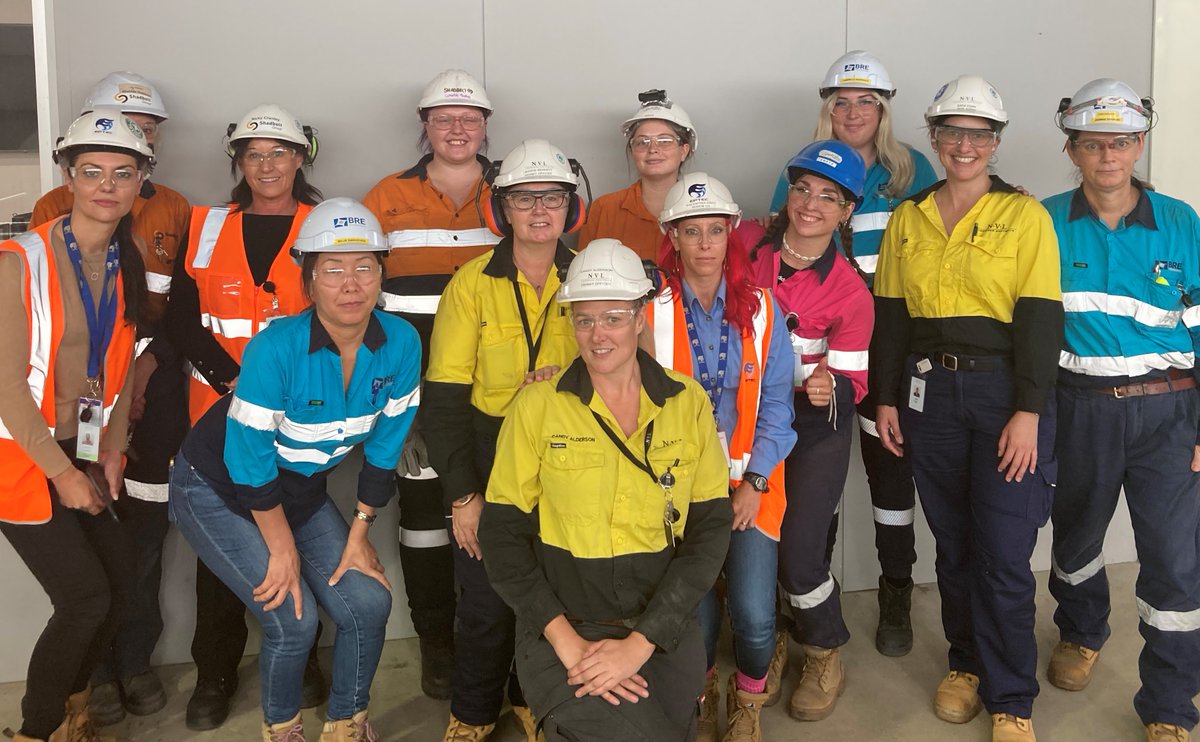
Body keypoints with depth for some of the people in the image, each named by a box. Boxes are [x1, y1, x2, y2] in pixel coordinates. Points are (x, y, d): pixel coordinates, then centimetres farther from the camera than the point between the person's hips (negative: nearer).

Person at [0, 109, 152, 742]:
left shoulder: (127, 268, 5)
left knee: (119, 581, 5)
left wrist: (112, 449, 1)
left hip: (84, 453, 6)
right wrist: (62, 472, -15)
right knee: (85, 595, -9)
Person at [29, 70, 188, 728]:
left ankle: (136, 659, 17)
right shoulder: (56, 209, 5)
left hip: (154, 382, 2)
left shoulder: (174, 211, 11)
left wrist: (149, 359, -6)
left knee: (145, 523, 3)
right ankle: (97, 666, 11)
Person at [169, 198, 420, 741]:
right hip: (217, 490, -5)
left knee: (369, 604, -6)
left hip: (302, 489, 5)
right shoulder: (275, 348, -31)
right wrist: (283, 549, -13)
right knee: (294, 620, -14)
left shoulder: (401, 344, -16)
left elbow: (383, 449, -4)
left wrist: (358, 533, -1)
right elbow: (249, 463, -22)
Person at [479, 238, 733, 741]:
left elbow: (711, 530, -3)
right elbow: (502, 535, -4)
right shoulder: (537, 406, -5)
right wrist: (566, 641, -15)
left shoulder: (688, 402, 0)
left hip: (664, 636, 3)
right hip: (562, 632, -3)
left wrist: (641, 642, -13)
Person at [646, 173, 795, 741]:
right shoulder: (651, 307, -5)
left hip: (750, 480, 1)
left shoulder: (760, 308, 1)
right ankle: (701, 695, 28)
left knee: (755, 618, -9)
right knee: (697, 616, -7)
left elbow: (775, 402, 2)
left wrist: (755, 482, -6)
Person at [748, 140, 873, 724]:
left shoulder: (849, 292, -11)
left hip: (816, 427, -3)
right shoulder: (749, 252, -4)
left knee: (798, 552, -7)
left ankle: (825, 658, 20)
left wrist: (829, 389, -31)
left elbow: (851, 379, -9)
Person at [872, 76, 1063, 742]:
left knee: (1004, 553, -3)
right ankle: (966, 663, 31)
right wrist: (886, 398, 6)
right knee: (952, 542, 13)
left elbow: (1040, 317, -8)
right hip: (929, 392, 4)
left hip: (1004, 389, -3)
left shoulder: (1025, 215, -3)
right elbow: (889, 313, 11)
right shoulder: (907, 219, 9)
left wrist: (1028, 412, -14)